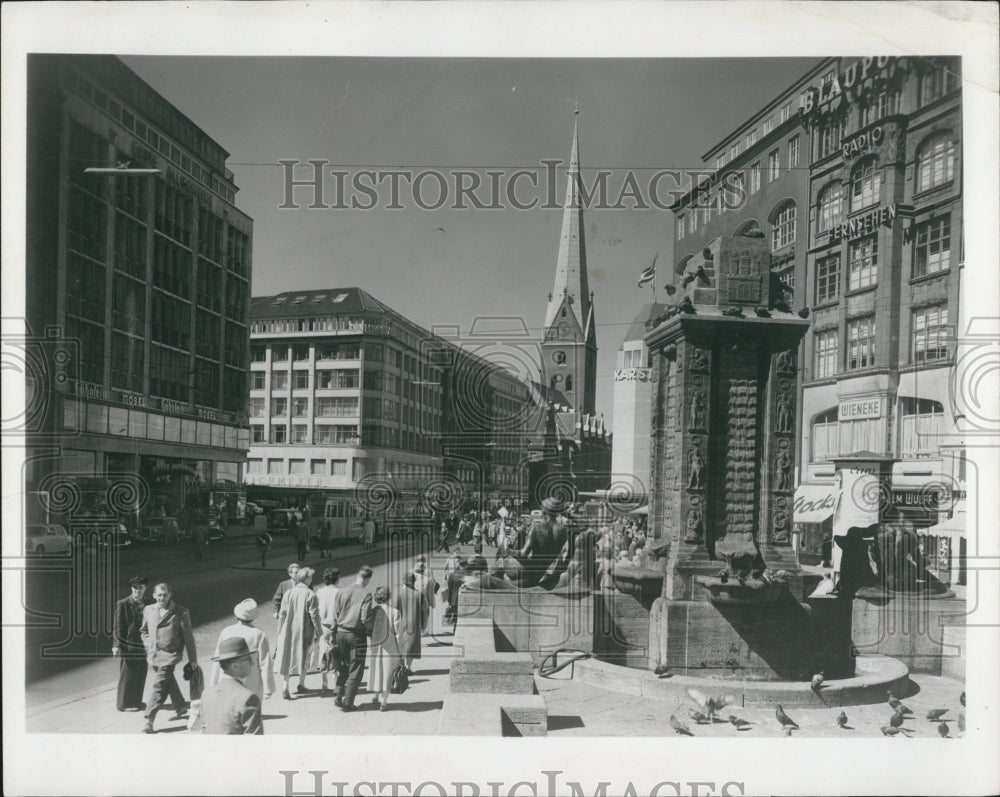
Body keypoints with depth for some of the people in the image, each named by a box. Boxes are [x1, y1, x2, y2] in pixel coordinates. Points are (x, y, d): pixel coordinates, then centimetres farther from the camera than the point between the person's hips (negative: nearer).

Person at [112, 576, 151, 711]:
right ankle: (125, 704, 15)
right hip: (128, 644, -5)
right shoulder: (123, 604, -8)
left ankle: (136, 701, 24)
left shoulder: (149, 604, 6)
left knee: (140, 675, 10)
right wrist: (117, 645, -13)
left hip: (143, 644, 5)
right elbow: (118, 626, -8)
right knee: (127, 675, 3)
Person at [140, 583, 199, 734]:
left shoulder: (181, 613, -9)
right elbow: (143, 631, 21)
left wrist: (193, 659, -1)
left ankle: (149, 720, -7)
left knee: (158, 686, -11)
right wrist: (148, 646, 5)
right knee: (169, 683, 19)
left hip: (169, 655, -6)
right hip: (153, 655, 6)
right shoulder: (148, 610, 6)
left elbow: (188, 636, -4)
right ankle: (180, 707, 39)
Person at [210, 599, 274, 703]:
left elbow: (217, 662, 2)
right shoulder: (259, 636, -14)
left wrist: (214, 684, 13)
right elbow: (265, 666, -12)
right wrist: (268, 689, -4)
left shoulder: (226, 632, -6)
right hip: (251, 688, -3)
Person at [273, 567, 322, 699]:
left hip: (288, 630, 2)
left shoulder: (288, 593, -2)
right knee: (304, 656, 15)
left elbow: (282, 614, 0)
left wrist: (279, 633, 8)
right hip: (305, 631, -2)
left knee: (287, 656, 8)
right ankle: (301, 684, 21)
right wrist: (318, 632, -2)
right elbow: (314, 615, -12)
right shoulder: (310, 595, -12)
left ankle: (285, 685, -3)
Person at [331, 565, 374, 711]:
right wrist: (369, 629, 2)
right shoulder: (366, 594, -12)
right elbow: (365, 618, -17)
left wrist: (334, 636, 14)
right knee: (355, 670, 6)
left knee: (343, 666, 21)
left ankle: (339, 696, 14)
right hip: (356, 635, -5)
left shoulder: (341, 592, 3)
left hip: (340, 633, 5)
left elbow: (335, 616, 5)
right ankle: (348, 703, 6)